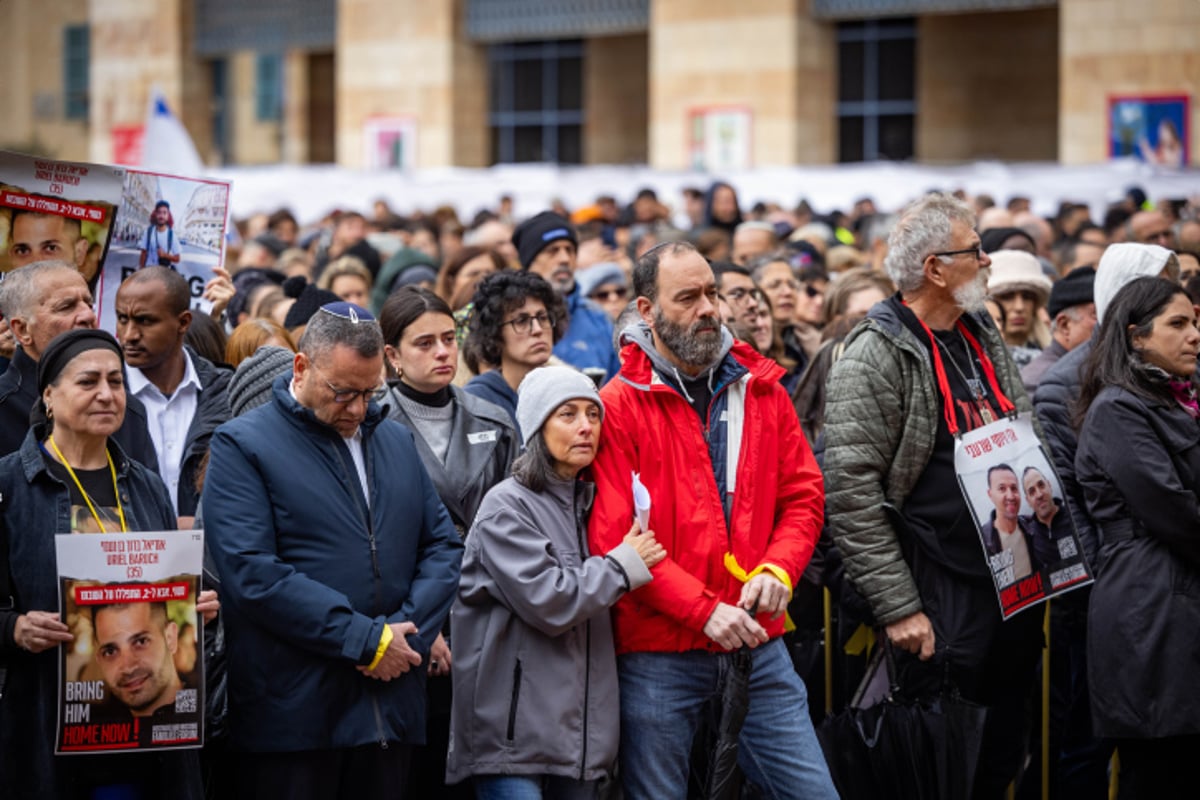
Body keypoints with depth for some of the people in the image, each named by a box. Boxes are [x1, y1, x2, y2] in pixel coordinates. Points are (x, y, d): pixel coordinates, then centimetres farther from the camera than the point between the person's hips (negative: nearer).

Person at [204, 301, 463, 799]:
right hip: (294, 716, -5)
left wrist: (408, 631, -6)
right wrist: (367, 640, -15)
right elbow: (254, 574, -15)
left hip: (390, 708, 5)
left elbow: (443, 546, 13)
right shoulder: (242, 445, -3)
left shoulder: (397, 441, 17)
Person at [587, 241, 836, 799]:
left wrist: (777, 571, -10)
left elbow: (803, 495, 10)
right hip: (657, 654, -4)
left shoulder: (760, 390, 8)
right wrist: (703, 610, -18)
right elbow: (613, 537, -12)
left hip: (758, 644, 4)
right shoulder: (619, 406, -7)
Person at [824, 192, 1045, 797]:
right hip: (938, 607, -8)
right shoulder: (875, 355, -13)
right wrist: (897, 607, -19)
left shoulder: (984, 338, 13)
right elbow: (851, 493, -17)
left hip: (1014, 587, 8)